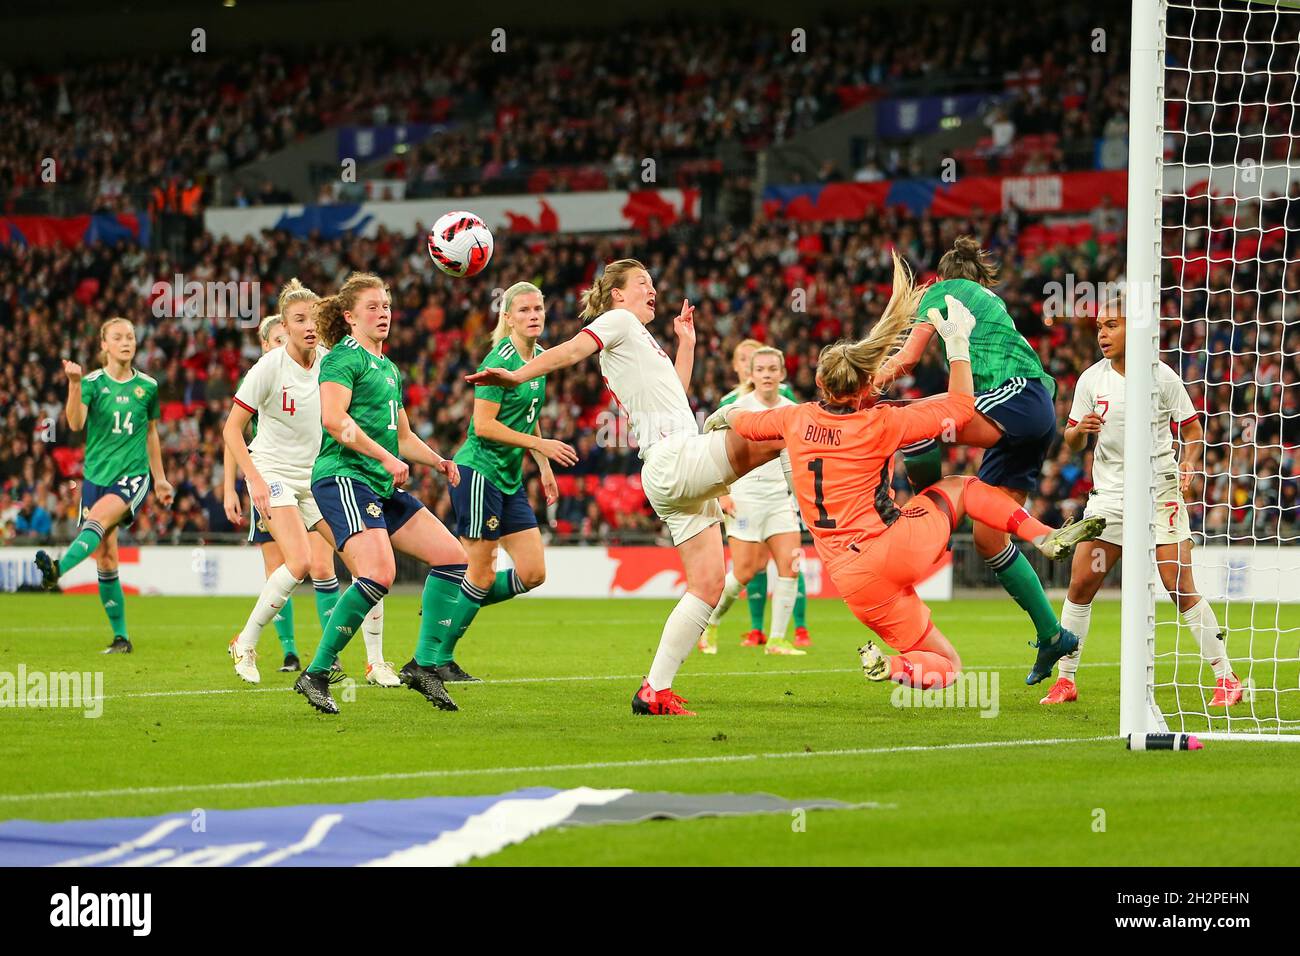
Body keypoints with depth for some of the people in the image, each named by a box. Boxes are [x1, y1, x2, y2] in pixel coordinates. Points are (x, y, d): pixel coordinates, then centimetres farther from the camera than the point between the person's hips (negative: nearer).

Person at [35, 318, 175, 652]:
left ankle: (57, 569, -54)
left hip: (134, 474, -1)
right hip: (97, 475, 1)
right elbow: (76, 424, -17)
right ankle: (121, 637, 9)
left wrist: (160, 479, 24)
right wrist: (74, 385, -33)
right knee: (105, 558, 0)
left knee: (99, 517, -31)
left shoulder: (147, 386, 6)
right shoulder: (93, 383, -1)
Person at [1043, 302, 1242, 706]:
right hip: (1109, 493, 3)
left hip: (1159, 491, -3)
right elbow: (1072, 442, 8)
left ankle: (1225, 678, 0)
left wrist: (1188, 463, -18)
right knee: (1080, 584, -3)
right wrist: (1080, 429, -15)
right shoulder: (1091, 379, 3)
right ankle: (1066, 680, 8)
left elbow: (1193, 430, 1)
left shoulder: (1162, 377, -6)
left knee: (1182, 590, -9)